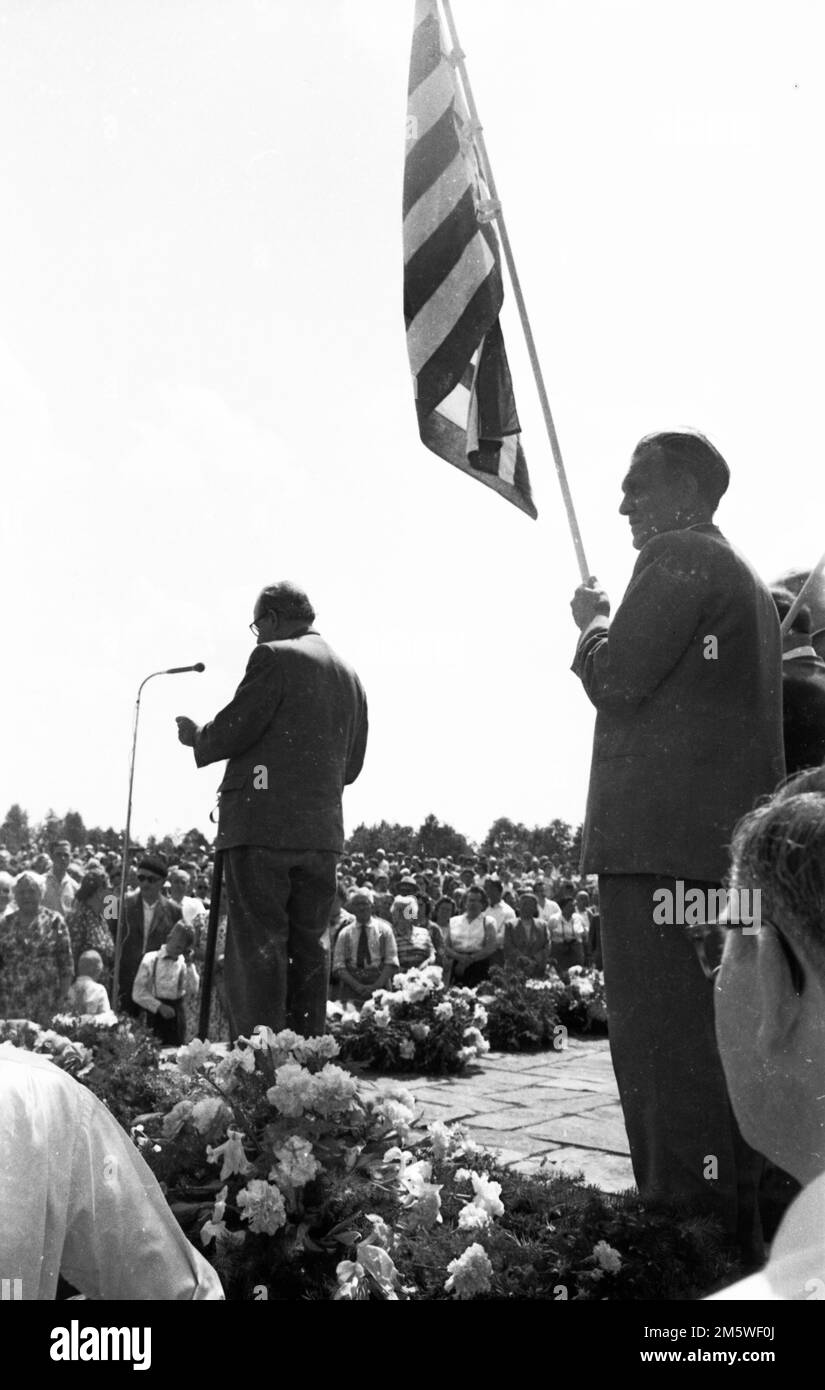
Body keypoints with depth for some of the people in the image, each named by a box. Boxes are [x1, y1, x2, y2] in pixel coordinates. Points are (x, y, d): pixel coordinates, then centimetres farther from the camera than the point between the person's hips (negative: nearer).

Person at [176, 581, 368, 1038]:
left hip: (263, 825, -7)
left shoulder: (274, 658, -5)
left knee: (258, 947, -4)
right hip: (322, 830, 7)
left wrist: (196, 737, 10)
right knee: (307, 948, 11)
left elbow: (234, 731, -10)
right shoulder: (350, 677, 17)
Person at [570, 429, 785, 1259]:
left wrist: (590, 626, 6)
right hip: (729, 846, 10)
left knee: (664, 1045, -8)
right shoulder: (749, 583, 24)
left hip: (660, 841, -10)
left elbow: (614, 681, -11)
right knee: (718, 1044, 13)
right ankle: (738, 1224, 21)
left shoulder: (676, 558, -5)